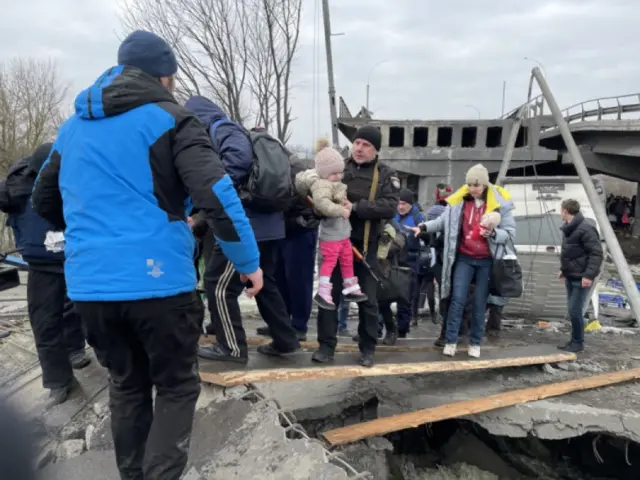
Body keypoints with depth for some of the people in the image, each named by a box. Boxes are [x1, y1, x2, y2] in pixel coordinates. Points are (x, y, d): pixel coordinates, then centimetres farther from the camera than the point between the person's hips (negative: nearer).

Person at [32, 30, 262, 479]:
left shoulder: (73, 126, 15)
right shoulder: (169, 119, -4)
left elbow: (44, 200, 24)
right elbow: (216, 194, -16)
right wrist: (249, 260, -9)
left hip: (89, 284, 6)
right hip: (158, 279, -5)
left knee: (127, 385, 21)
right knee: (177, 387, 10)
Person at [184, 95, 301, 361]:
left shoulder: (221, 129, -5)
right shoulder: (234, 131, 23)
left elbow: (240, 156, -27)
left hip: (246, 225, -10)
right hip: (266, 223, 10)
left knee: (217, 284, 1)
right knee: (264, 283, 19)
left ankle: (232, 347, 10)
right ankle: (285, 340, 26)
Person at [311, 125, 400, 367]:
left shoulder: (386, 174, 1)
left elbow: (390, 208, -13)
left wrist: (356, 207, -23)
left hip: (366, 246, -1)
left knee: (368, 298, 7)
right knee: (330, 293, 6)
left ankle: (367, 349, 22)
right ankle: (326, 344, 18)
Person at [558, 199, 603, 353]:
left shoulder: (586, 228, -18)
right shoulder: (569, 228, 11)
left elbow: (596, 253, -20)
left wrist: (589, 275, -25)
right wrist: (564, 269, 23)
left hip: (581, 279, -9)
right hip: (570, 277, 9)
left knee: (575, 311, -5)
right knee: (572, 310, 13)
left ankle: (578, 342, 9)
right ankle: (574, 340, 23)